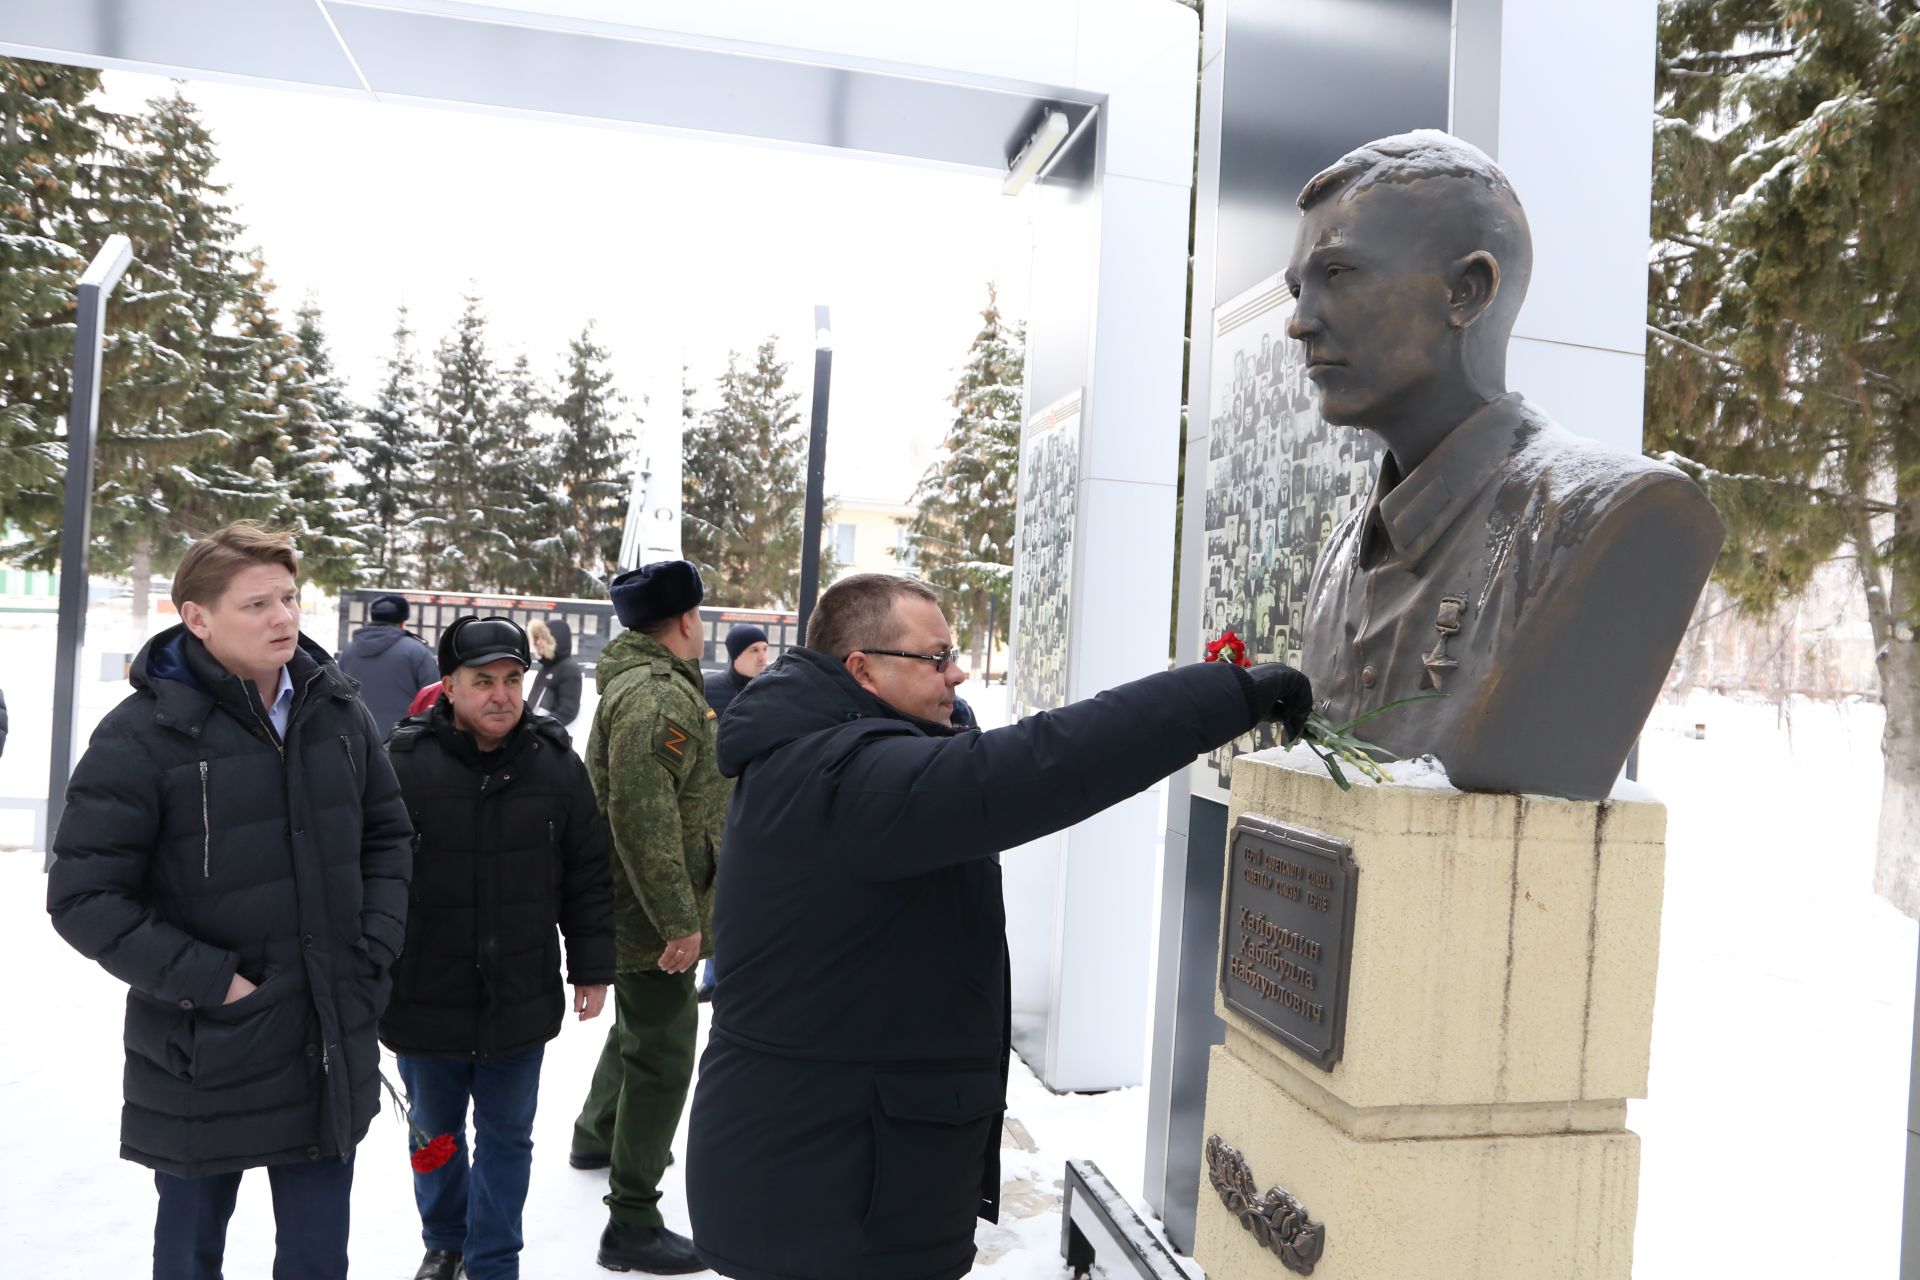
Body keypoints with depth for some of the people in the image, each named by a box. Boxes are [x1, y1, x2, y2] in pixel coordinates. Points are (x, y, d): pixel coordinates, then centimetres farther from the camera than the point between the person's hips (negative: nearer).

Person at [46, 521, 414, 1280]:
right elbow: (84, 898, -13)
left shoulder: (339, 713, 1)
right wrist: (208, 982, -17)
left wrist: (375, 948, -2)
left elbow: (389, 836, 10)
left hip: (332, 1050, 4)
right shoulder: (142, 735, -14)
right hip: (202, 1057, -3)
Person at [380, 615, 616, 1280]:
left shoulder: (556, 762, -6)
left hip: (521, 999, 1)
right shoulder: (404, 761, -12)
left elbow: (588, 875, 1)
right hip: (425, 996, 0)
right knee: (435, 1131, 21)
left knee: (506, 1137, 14)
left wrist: (592, 967, 3)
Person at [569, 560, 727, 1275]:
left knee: (641, 1025, 28)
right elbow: (644, 818, -30)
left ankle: (598, 1135, 49)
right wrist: (678, 920, -26)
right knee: (663, 1053, -2)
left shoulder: (639, 681, 13)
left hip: (638, 908, 11)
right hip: (655, 913, -11)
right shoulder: (658, 696, -23)